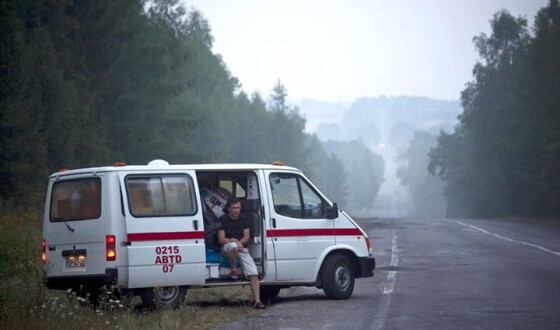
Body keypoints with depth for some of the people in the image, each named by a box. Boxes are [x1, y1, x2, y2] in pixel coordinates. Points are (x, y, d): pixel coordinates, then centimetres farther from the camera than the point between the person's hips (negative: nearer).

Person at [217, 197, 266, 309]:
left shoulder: (244, 220, 10)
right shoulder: (223, 220, -3)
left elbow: (247, 237, 5)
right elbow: (221, 239, -9)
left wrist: (239, 242, -15)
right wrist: (233, 241, -25)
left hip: (242, 249, 3)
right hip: (226, 249, -3)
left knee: (254, 273, -16)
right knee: (232, 246, -43)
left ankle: (257, 301, -21)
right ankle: (233, 270, -18)